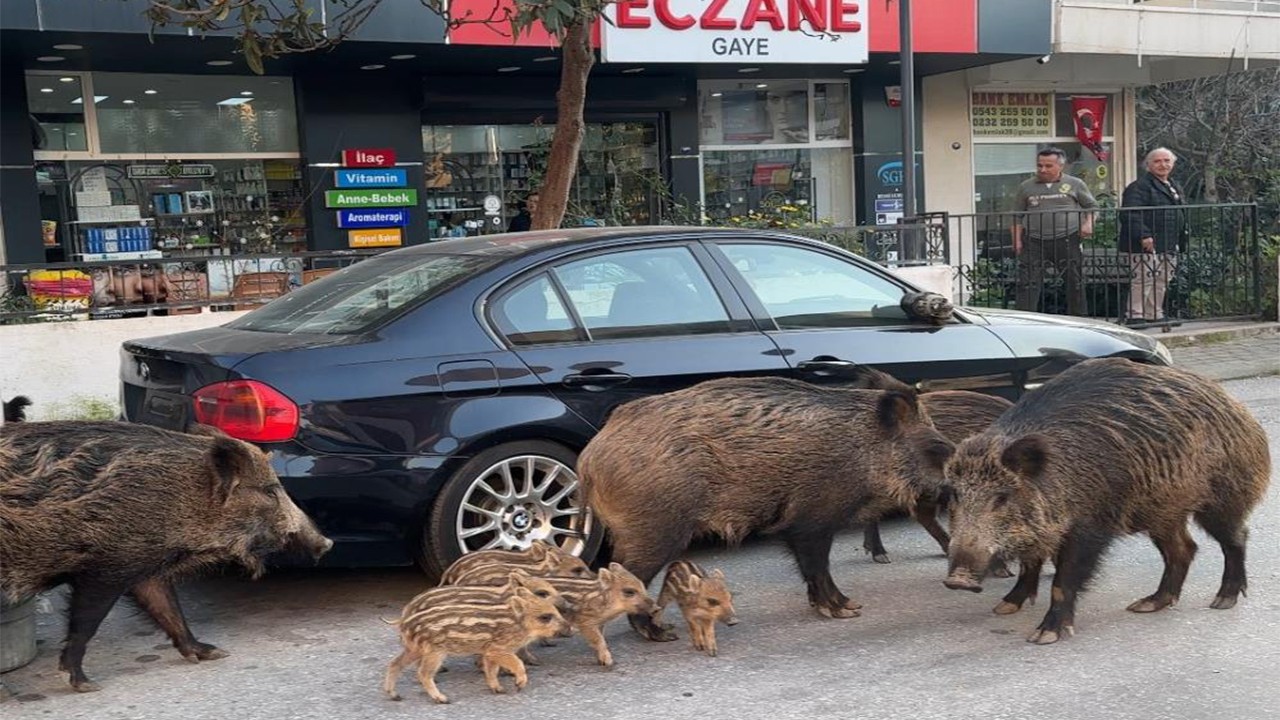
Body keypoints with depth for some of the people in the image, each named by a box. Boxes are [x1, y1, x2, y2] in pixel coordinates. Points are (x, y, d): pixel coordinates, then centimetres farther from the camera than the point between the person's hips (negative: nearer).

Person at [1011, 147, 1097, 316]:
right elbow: (1018, 217, 13)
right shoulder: (1026, 187, 11)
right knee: (1028, 283, -8)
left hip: (1067, 241, 0)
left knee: (1075, 282, 6)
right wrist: (1017, 240, 2)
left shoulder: (1075, 184, 9)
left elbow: (1092, 206, 14)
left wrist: (1088, 223, -5)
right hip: (1034, 243, 0)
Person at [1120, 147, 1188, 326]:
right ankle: (1134, 316, -6)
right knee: (1143, 281, -11)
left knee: (1161, 283, 11)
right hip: (1147, 245, -9)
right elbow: (1129, 214, -19)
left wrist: (1181, 242, 19)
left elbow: (1181, 216, 28)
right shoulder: (1139, 187, -9)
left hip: (1169, 246, 9)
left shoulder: (1175, 187, 21)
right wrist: (1143, 235, -26)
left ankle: (1155, 315, 19)